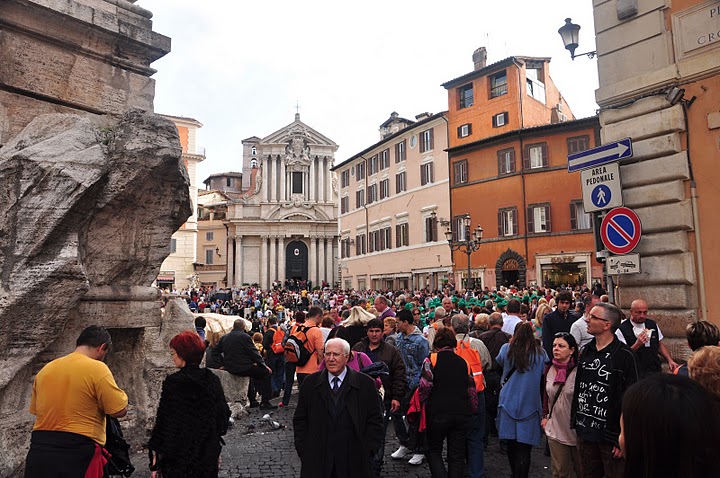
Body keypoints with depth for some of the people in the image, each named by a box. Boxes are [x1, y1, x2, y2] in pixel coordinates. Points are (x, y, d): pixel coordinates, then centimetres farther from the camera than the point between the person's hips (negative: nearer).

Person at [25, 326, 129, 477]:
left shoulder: (45, 370, 8)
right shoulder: (97, 368, -13)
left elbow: (35, 410, 18)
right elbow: (120, 410, -13)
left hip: (39, 451, 6)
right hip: (77, 456, -6)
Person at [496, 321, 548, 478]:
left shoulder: (507, 349, -5)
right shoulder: (540, 353, -6)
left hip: (509, 402, 1)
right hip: (530, 405, -1)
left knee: (511, 445, 14)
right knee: (524, 449, 0)